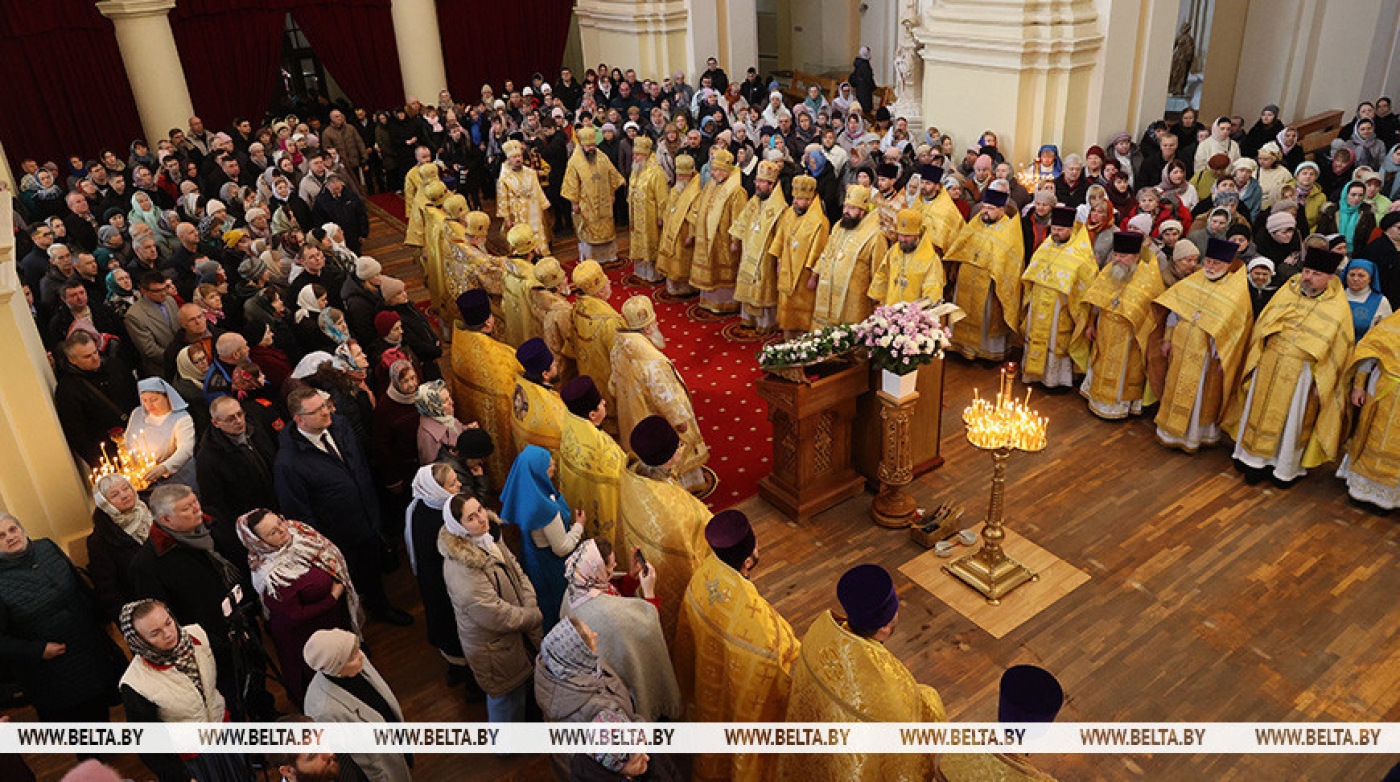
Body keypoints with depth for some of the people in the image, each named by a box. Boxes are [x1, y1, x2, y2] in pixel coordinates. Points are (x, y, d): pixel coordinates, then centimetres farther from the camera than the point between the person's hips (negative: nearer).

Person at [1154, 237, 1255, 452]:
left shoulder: (1237, 291, -11)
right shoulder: (1193, 281, 3)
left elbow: (1232, 329, -12)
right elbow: (1174, 310, 9)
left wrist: (1221, 359, -15)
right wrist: (1168, 338, 7)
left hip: (1207, 352, -4)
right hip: (1182, 347, 4)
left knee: (1201, 394, 8)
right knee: (1176, 389, 14)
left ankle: (1193, 435, 24)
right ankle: (1173, 430, 30)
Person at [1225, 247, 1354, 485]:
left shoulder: (1338, 308, -5)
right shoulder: (1287, 291, 3)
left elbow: (1339, 350, -3)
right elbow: (1262, 324, 9)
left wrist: (1321, 384, -6)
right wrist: (1255, 358, 6)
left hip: (1301, 373, -3)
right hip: (1269, 364, 3)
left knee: (1292, 420, 8)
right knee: (1261, 411, 10)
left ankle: (1287, 468, 26)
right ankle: (1257, 460, 26)